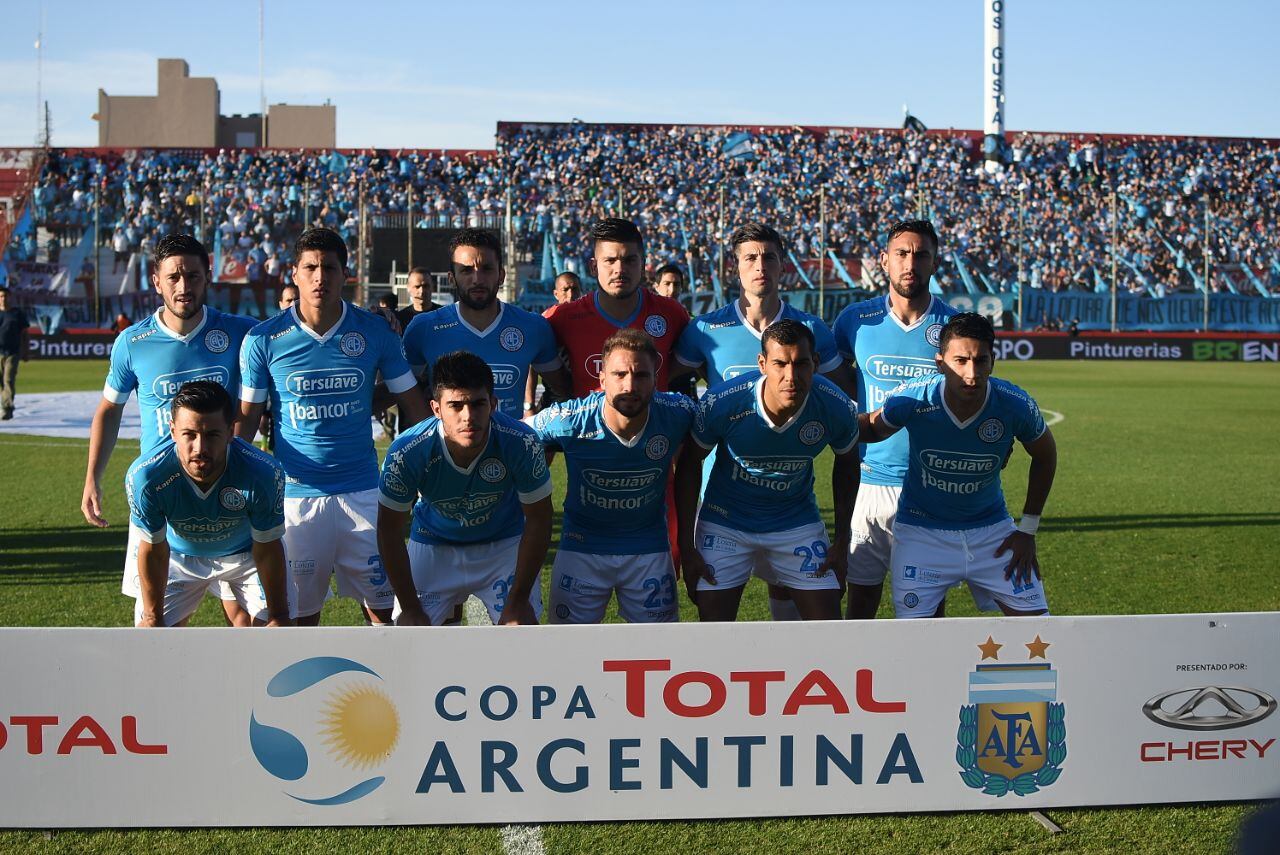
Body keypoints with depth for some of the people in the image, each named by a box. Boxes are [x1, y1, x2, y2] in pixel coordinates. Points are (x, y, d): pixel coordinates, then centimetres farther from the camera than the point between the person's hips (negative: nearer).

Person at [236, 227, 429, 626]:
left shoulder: (375, 332, 0)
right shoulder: (264, 339, -2)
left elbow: (413, 406, 7)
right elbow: (247, 417, 4)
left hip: (362, 490, 1)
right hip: (294, 494, -1)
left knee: (382, 604, 4)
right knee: (300, 612, 7)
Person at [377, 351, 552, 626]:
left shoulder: (521, 443, -31)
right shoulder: (407, 452, -30)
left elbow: (538, 519, -16)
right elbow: (390, 530, -15)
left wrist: (518, 600, -14)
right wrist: (411, 609, -12)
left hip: (505, 543, 0)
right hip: (433, 547, 0)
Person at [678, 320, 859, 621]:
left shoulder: (837, 407, -21)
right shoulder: (720, 402, -26)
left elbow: (846, 465, 2)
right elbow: (689, 466, -9)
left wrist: (842, 541, 3)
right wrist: (686, 547, -9)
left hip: (798, 523, 2)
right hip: (725, 524, -1)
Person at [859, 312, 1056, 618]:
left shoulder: (1016, 405, -19)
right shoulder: (911, 399, -22)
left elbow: (1044, 456, 3)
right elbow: (872, 430, 2)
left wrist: (1028, 529, 4)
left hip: (991, 531, 2)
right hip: (921, 532, -1)